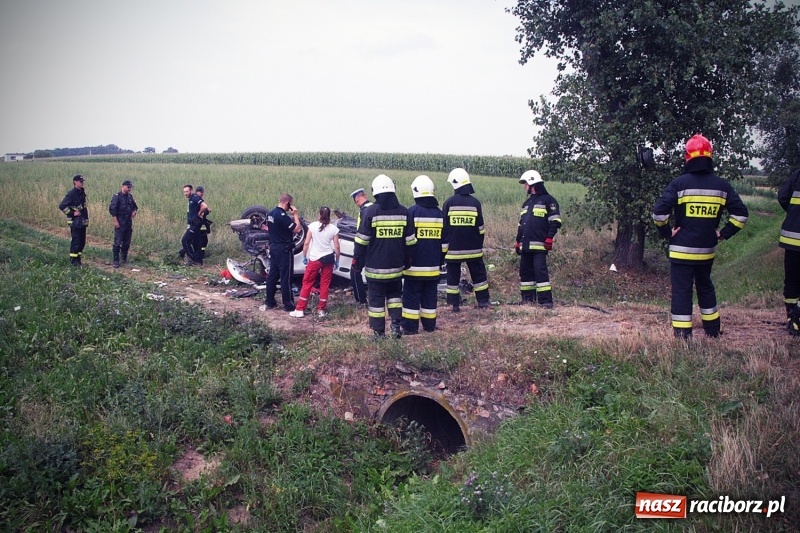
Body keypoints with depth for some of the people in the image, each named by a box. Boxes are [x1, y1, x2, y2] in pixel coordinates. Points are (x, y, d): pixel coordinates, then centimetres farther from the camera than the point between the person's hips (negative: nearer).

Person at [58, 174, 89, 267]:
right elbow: (62, 206, -17)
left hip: (83, 221, 8)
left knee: (82, 241, 12)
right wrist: (72, 213, -16)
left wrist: (86, 217, 17)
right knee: (76, 241, -4)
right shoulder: (71, 194, -14)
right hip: (75, 221, -8)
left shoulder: (82, 192, 11)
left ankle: (78, 258, 23)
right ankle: (73, 260, 5)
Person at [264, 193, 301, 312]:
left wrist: (292, 224, 14)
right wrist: (295, 215, -11)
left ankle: (269, 302, 18)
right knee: (286, 277, -3)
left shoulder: (270, 213, 8)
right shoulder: (282, 216, -22)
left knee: (272, 275, 13)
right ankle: (288, 304, 2)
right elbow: (297, 229, -21)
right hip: (284, 249, -9)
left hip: (273, 247, 9)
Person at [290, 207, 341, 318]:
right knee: (325, 284, 10)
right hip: (328, 258, 1)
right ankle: (321, 310, 14)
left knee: (307, 283, 6)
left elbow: (306, 243, -6)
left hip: (315, 259, -1)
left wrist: (304, 256, 7)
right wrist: (337, 261, 10)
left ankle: (300, 310, 7)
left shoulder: (313, 226, -6)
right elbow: (336, 247, -2)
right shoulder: (333, 228, -3)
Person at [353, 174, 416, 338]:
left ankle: (379, 332, 8)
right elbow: (410, 241, 6)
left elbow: (362, 241, -8)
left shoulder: (371, 211, -10)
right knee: (394, 294, 21)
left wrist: (358, 261, 2)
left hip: (375, 267, -3)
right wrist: (407, 261, 17)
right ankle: (396, 323, 6)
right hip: (396, 266, 3)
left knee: (376, 298, 6)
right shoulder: (404, 212, 1)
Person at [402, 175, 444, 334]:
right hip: (433, 266, 5)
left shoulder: (412, 212, -10)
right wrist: (440, 261, 21)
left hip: (415, 265, -5)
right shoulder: (439, 213, 7)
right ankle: (429, 325, 17)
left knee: (411, 295, 1)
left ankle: (410, 327, 2)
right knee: (430, 295, 12)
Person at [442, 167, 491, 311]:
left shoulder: (449, 203, -6)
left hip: (453, 249, -1)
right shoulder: (475, 203, -1)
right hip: (473, 249, 1)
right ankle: (483, 302, 12)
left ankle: (454, 304, 7)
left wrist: (443, 247, 2)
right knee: (478, 274, 11)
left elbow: (443, 228, -4)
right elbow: (480, 228, 4)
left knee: (453, 276, 6)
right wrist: (480, 245, 15)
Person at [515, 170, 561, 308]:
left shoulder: (547, 200, -1)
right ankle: (527, 297, 20)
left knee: (540, 270, -13)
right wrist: (518, 242, 21)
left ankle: (546, 300, -13)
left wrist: (549, 237, -16)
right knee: (525, 271, 10)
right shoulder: (526, 203, 23)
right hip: (526, 245, 8)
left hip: (539, 245, -8)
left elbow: (555, 221, -8)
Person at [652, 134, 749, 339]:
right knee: (705, 287, 23)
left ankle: (682, 335, -2)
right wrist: (724, 234, 9)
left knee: (681, 291, 0)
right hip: (708, 250, 5)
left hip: (682, 250, -5)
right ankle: (712, 330, 34)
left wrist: (666, 232, -4)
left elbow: (659, 211, -17)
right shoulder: (722, 185, 2)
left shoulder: (680, 183, -10)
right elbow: (740, 213, 4)